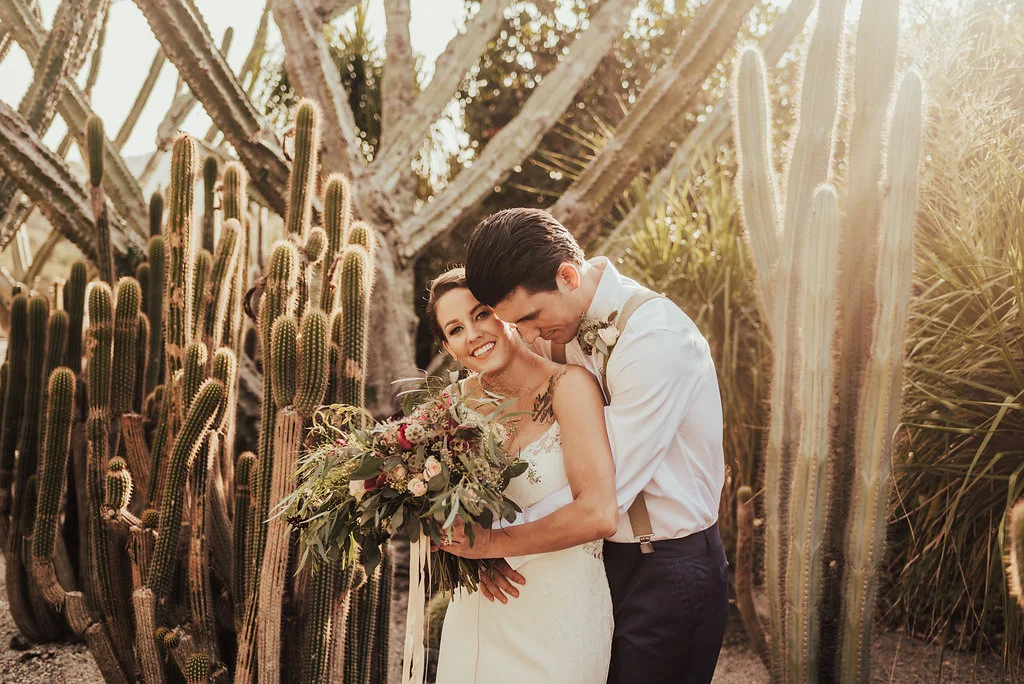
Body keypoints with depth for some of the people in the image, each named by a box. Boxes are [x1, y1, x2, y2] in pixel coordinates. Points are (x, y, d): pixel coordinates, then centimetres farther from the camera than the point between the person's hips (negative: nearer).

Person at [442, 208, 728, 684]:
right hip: (601, 557, 7)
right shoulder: (559, 327, -1)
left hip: (668, 576, -7)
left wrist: (496, 541, -17)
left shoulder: (657, 337, -26)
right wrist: (486, 539, -7)